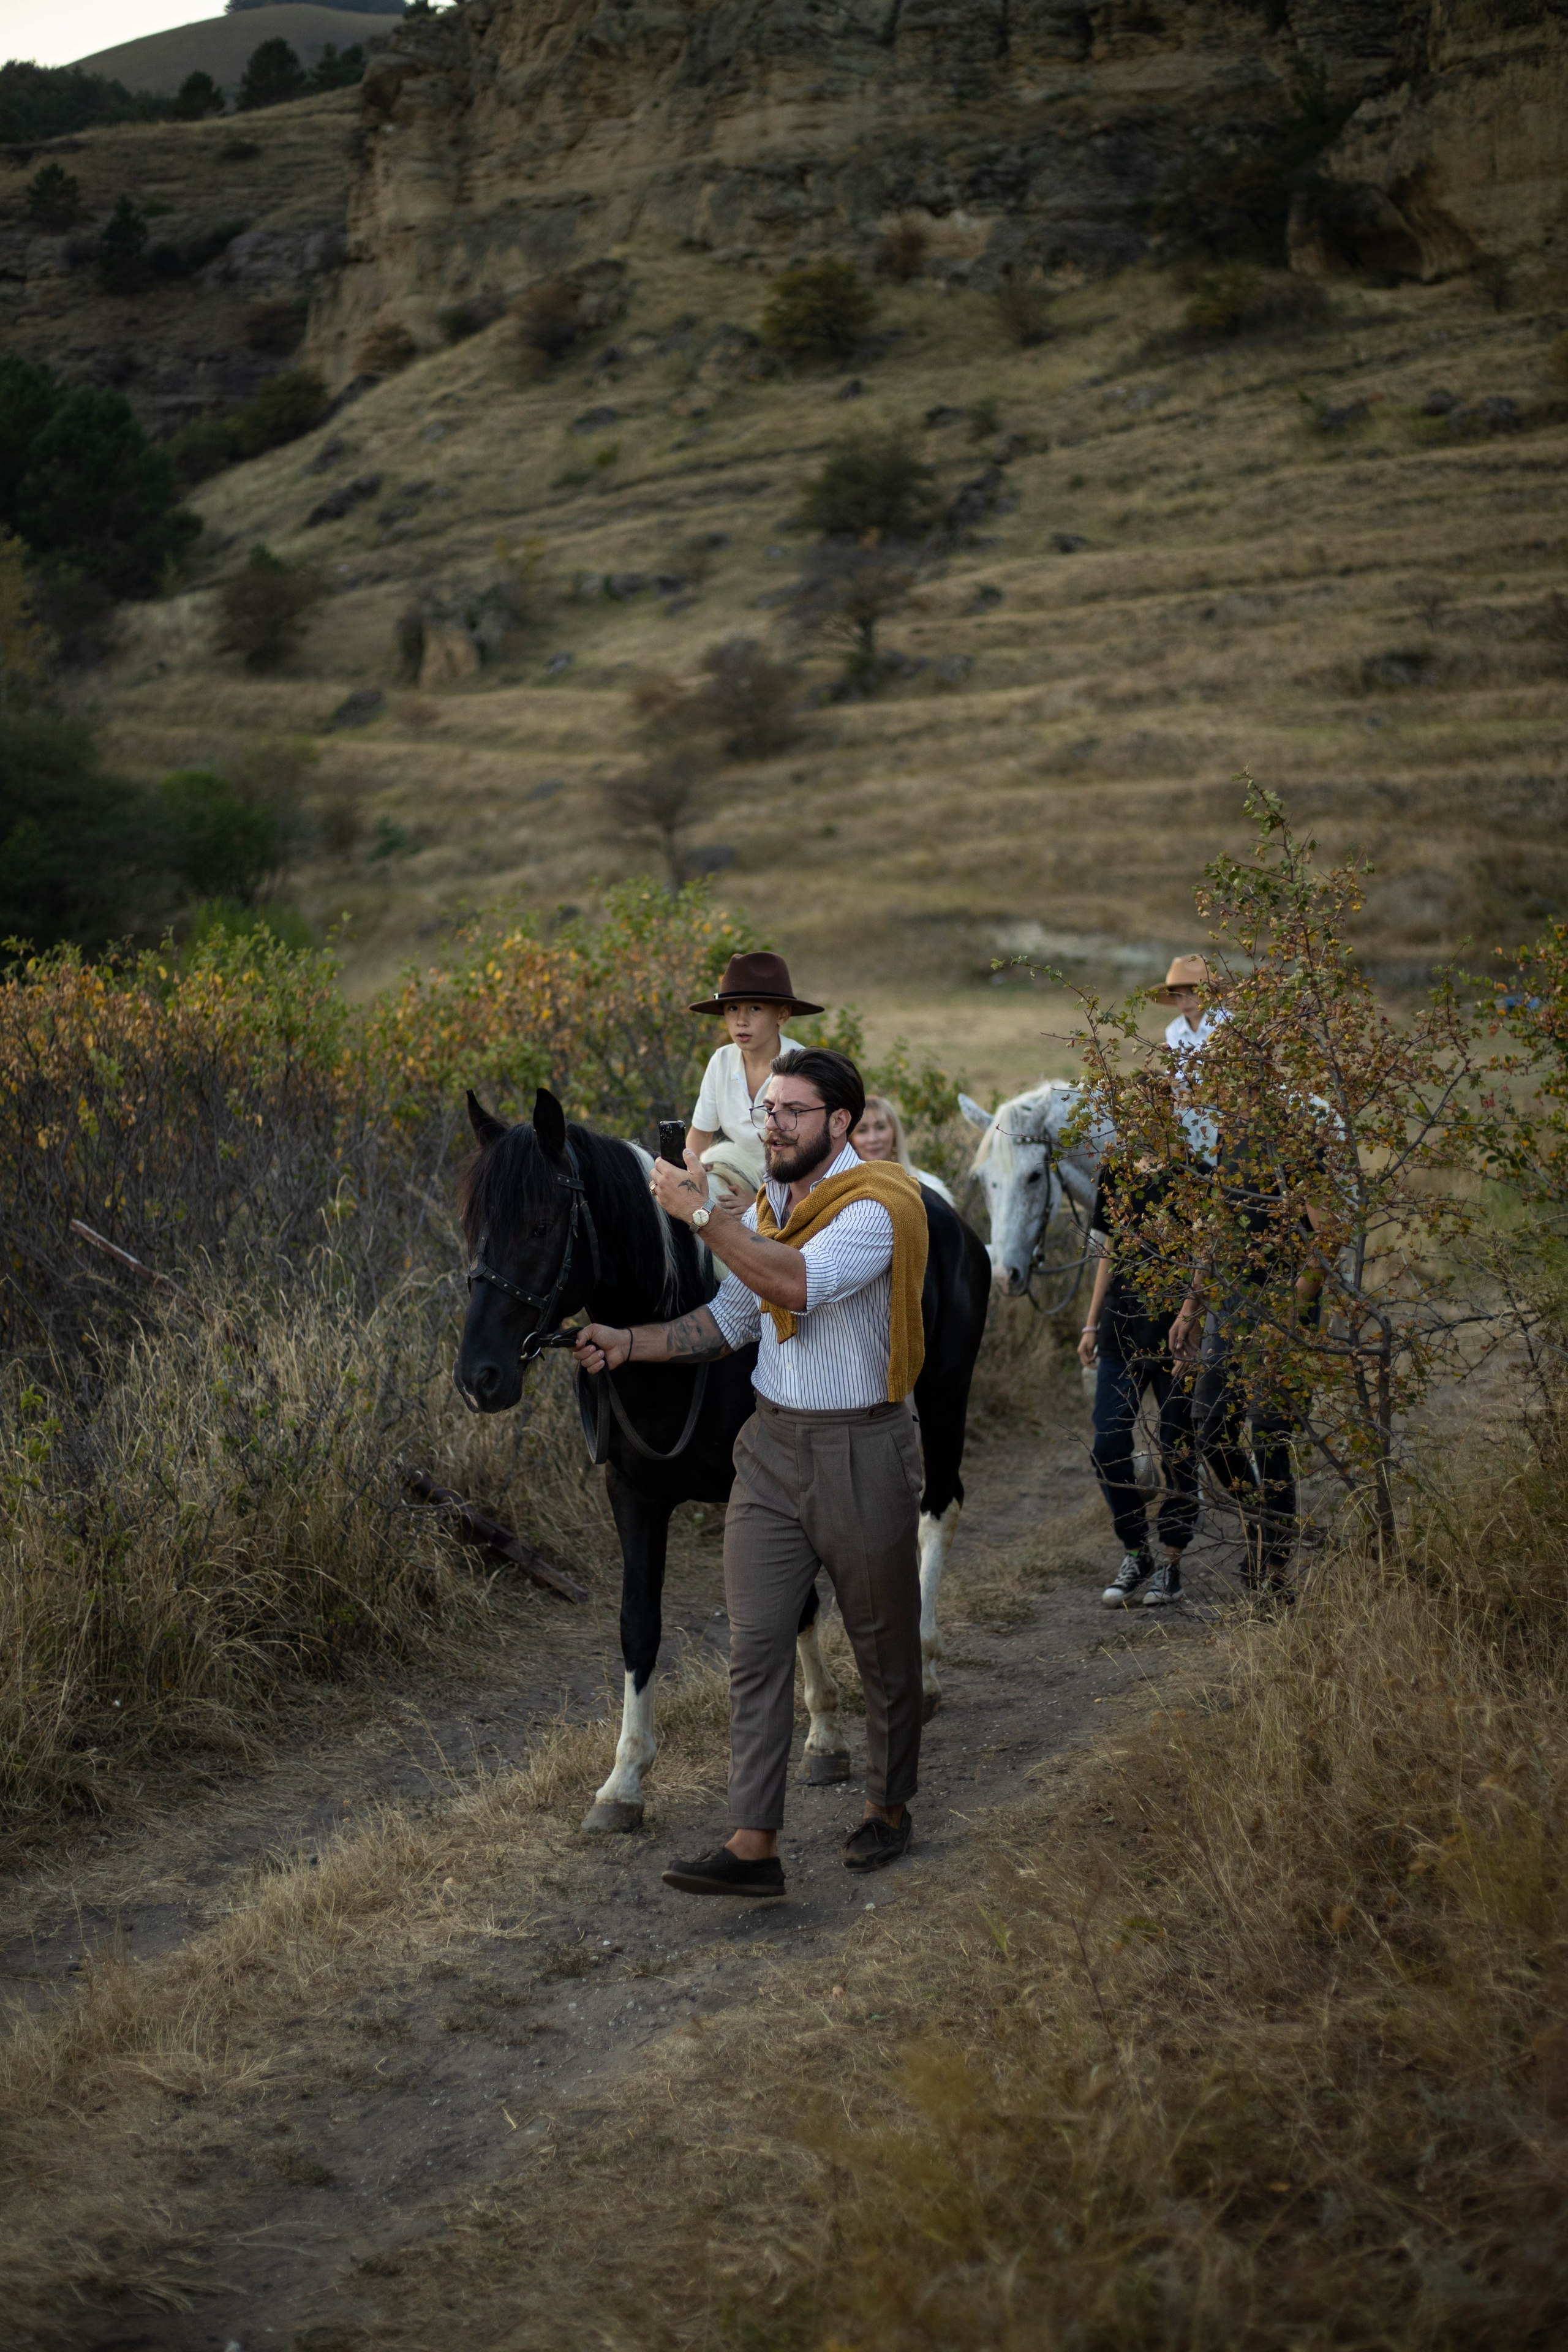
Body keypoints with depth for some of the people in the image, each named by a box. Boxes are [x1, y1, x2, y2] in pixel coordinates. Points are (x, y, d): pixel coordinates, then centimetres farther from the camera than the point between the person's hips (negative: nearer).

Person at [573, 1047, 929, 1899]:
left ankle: (888, 1810, 29)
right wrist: (627, 1344, 4)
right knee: (756, 1643, -3)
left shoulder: (880, 1204, -15)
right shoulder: (761, 1206, 10)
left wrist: (701, 1211, -27)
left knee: (883, 1644, 9)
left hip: (861, 1450, -6)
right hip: (772, 1445, 6)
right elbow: (729, 1319, 17)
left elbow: (798, 1284, -31)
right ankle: (753, 1844, -4)